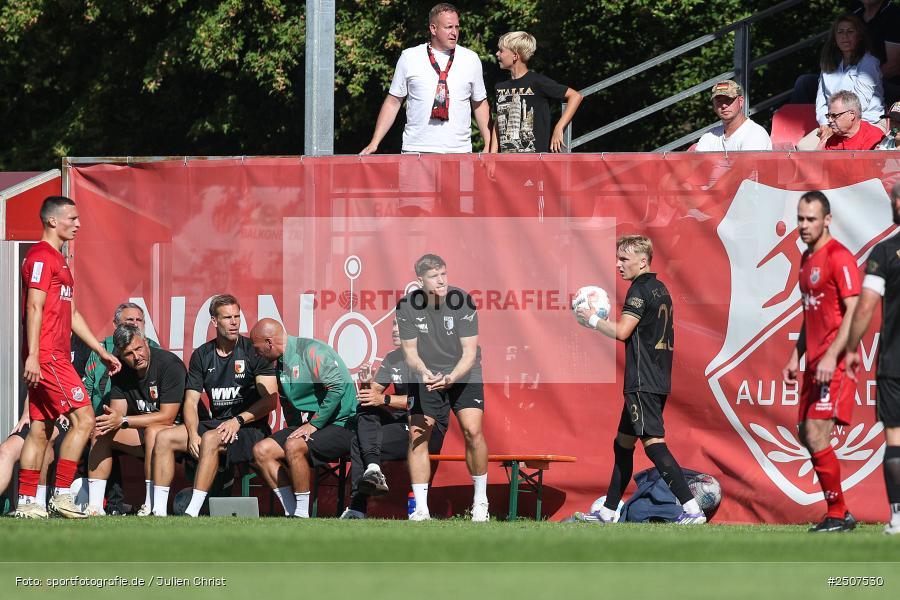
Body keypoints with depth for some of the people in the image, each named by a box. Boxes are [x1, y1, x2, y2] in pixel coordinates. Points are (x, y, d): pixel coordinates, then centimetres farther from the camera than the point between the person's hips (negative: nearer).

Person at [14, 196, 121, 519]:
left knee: (40, 429, 8)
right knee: (83, 418, -12)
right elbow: (34, 307, -16)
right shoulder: (42, 256, -9)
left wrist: (102, 352, 25)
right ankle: (61, 495, -13)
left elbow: (72, 314, 26)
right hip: (46, 356, -10)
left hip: (55, 356, 10)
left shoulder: (57, 259, 22)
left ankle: (26, 502, 8)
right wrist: (33, 355, -23)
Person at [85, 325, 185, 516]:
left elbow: (167, 417, -24)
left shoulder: (169, 364, -21)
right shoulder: (122, 370, 0)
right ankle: (95, 507, -16)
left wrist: (123, 421, -27)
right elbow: (118, 411, -2)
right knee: (100, 432, -9)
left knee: (153, 432, -37)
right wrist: (111, 417, -28)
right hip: (141, 430, 7)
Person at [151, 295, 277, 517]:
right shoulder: (202, 355, 10)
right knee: (164, 438, -10)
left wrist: (238, 420, -20)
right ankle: (158, 511, -15)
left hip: (250, 427, -6)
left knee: (211, 439, -35)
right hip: (216, 423, 6)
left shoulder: (253, 351, -4)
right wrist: (193, 434, -11)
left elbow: (270, 399, -9)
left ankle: (192, 513, -39)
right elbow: (191, 401, 8)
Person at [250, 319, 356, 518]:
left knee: (294, 447, -33)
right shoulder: (280, 364, 15)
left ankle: (302, 515, -22)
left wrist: (314, 424, -19)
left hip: (341, 425, -9)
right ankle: (291, 512, -8)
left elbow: (337, 387, -22)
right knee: (261, 451, -6)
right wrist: (294, 429, 7)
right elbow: (287, 403, 26)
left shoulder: (312, 351, -13)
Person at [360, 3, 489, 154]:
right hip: (416, 148, -1)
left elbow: (480, 104, 15)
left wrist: (489, 146, 7)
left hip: (459, 151, 1)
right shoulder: (409, 58, 5)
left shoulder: (471, 60, 9)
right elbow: (393, 102, 8)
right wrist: (374, 143, 2)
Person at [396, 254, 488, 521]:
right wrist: (424, 372, -30)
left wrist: (450, 378, -33)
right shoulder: (406, 306, -11)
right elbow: (410, 351, -8)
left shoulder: (463, 302, -17)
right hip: (426, 378, 2)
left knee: (472, 431, -17)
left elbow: (469, 352, -16)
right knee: (417, 435, -9)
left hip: (463, 375, -2)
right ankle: (421, 509, -3)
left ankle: (480, 502, -1)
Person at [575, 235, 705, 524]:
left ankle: (692, 509, -25)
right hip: (659, 381, 10)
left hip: (642, 383, -10)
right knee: (623, 443, 17)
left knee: (653, 442, -16)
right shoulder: (660, 289, 17)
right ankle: (607, 512, 24)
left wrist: (592, 319, -2)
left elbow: (622, 332, -17)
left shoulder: (640, 290, -11)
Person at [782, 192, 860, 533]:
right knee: (807, 436, 11)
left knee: (817, 436, -14)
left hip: (834, 362, -10)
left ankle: (837, 516, -6)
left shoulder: (838, 257, -12)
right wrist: (796, 357, 20)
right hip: (815, 362, 10)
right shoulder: (807, 259, 16)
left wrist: (831, 357, -25)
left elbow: (853, 313, -18)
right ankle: (839, 513, 18)